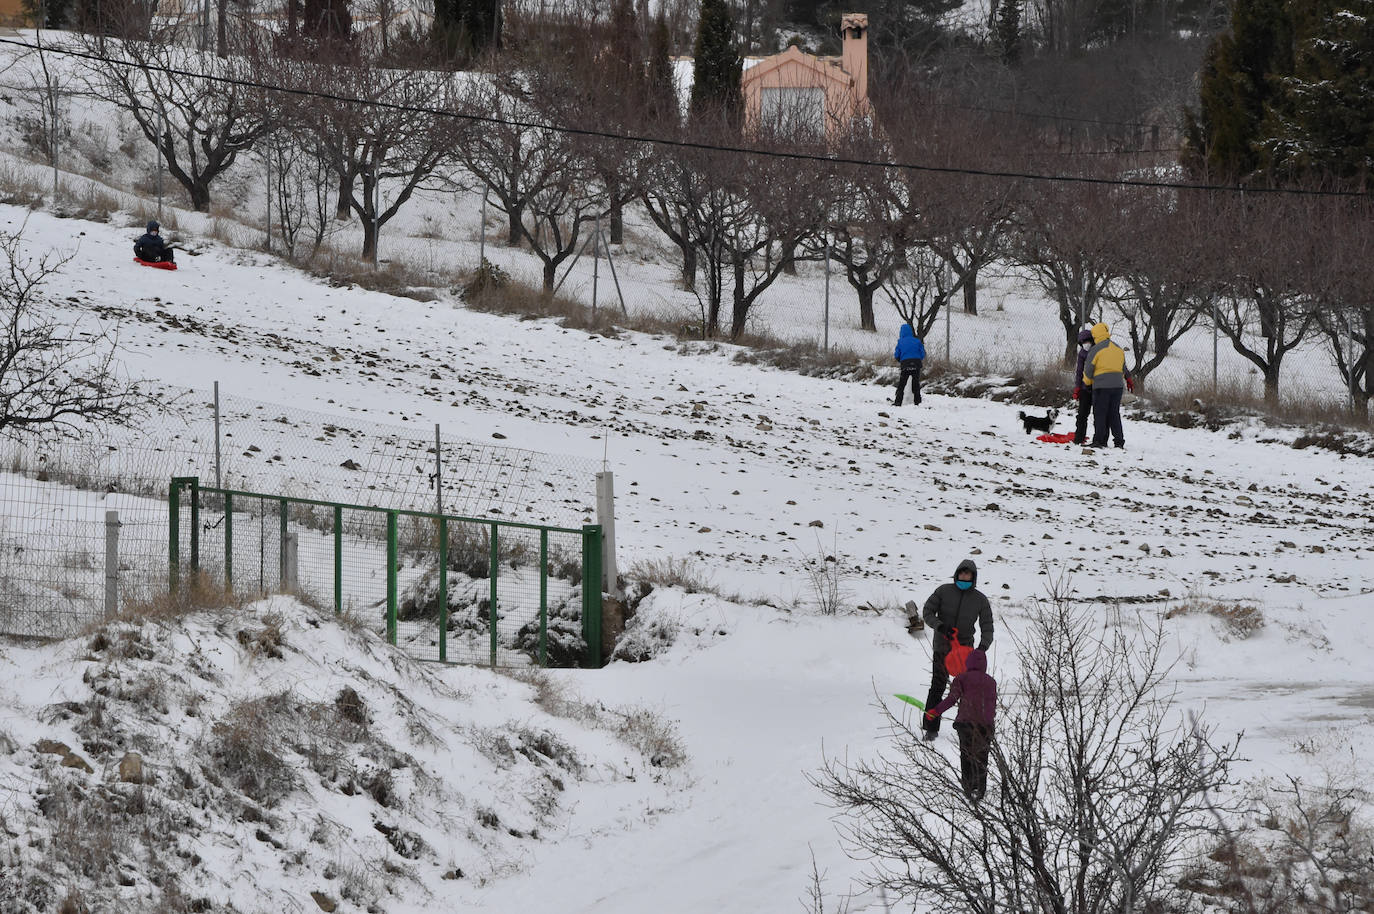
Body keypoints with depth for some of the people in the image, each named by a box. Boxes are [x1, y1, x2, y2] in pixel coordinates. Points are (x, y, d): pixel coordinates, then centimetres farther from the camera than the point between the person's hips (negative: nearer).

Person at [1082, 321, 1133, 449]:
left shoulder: (1096, 350, -8)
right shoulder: (1119, 349, 12)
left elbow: (1088, 370, -3)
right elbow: (1124, 368, 22)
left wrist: (1087, 382, 15)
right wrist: (1128, 380, 37)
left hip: (1101, 386, -6)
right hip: (1118, 386, 6)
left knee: (1100, 414, -1)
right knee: (1114, 414, 11)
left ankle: (1099, 440, -4)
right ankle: (1119, 440, 8)